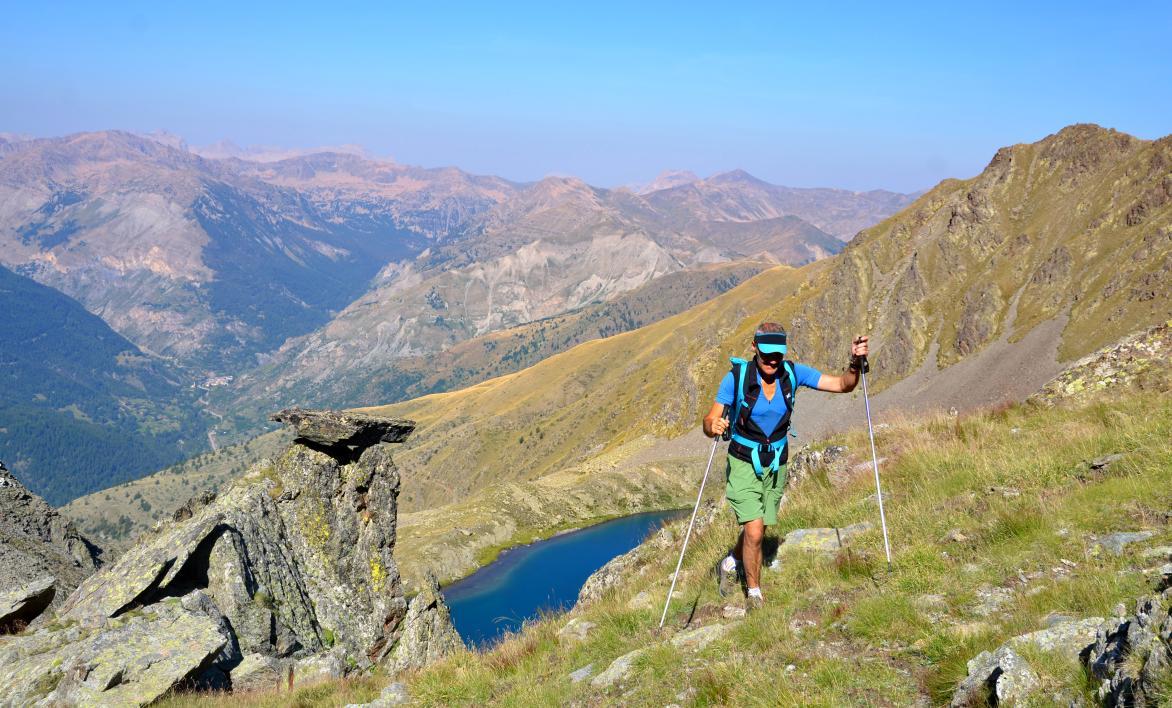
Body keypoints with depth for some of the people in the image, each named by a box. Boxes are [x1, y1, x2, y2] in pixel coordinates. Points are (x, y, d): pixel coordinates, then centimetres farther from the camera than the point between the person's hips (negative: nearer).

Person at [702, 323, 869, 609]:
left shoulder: (793, 373, -13)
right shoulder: (737, 376, -21)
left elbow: (843, 385, -13)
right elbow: (709, 421, -20)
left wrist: (856, 362, -32)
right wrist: (713, 426, -44)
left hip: (776, 464, 4)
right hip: (743, 463, -4)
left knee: (757, 529, 16)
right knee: (754, 532, -14)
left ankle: (730, 564, 48)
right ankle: (754, 592, 11)